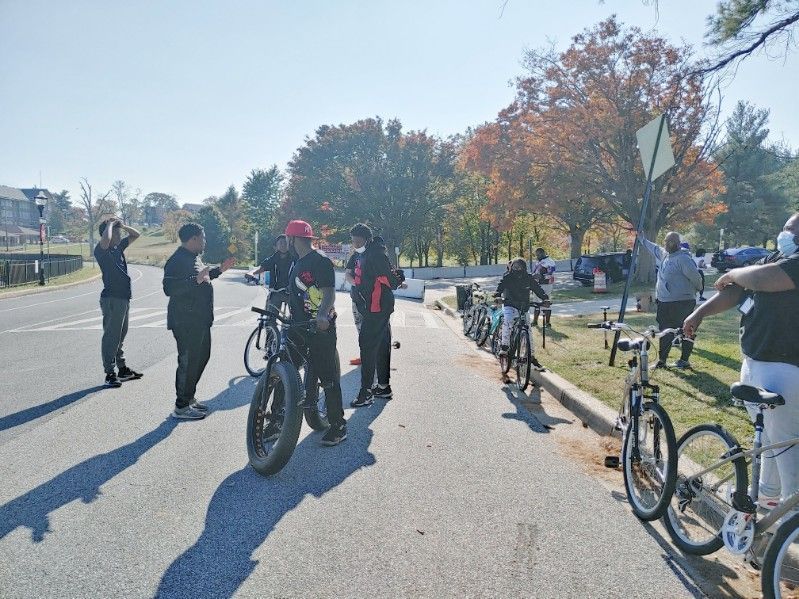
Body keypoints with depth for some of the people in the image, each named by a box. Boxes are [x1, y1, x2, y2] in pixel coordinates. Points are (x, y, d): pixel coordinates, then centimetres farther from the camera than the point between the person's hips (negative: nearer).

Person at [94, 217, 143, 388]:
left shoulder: (118, 247, 13)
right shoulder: (101, 250, -11)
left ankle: (122, 369, 27)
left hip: (123, 298, 9)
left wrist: (121, 225, 8)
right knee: (111, 336, -4)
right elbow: (105, 239, -34)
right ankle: (110, 374, 1)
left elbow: (136, 235, 22)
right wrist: (110, 224, -16)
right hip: (112, 299, -9)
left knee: (120, 336, 17)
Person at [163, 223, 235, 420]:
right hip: (185, 322, -11)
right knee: (188, 361, -5)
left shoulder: (194, 257, 15)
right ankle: (181, 407, 6)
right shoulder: (178, 260, -17)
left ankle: (189, 398, 30)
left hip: (199, 320, 11)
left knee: (202, 356, 18)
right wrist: (196, 280, -33)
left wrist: (220, 270, 22)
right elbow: (169, 288, -26)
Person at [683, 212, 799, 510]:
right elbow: (736, 291, 9)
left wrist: (731, 274, -8)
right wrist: (700, 312, -3)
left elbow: (760, 279, -30)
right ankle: (767, 492, 39)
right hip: (754, 361, 10)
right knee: (766, 434, 22)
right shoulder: (774, 259, 13)